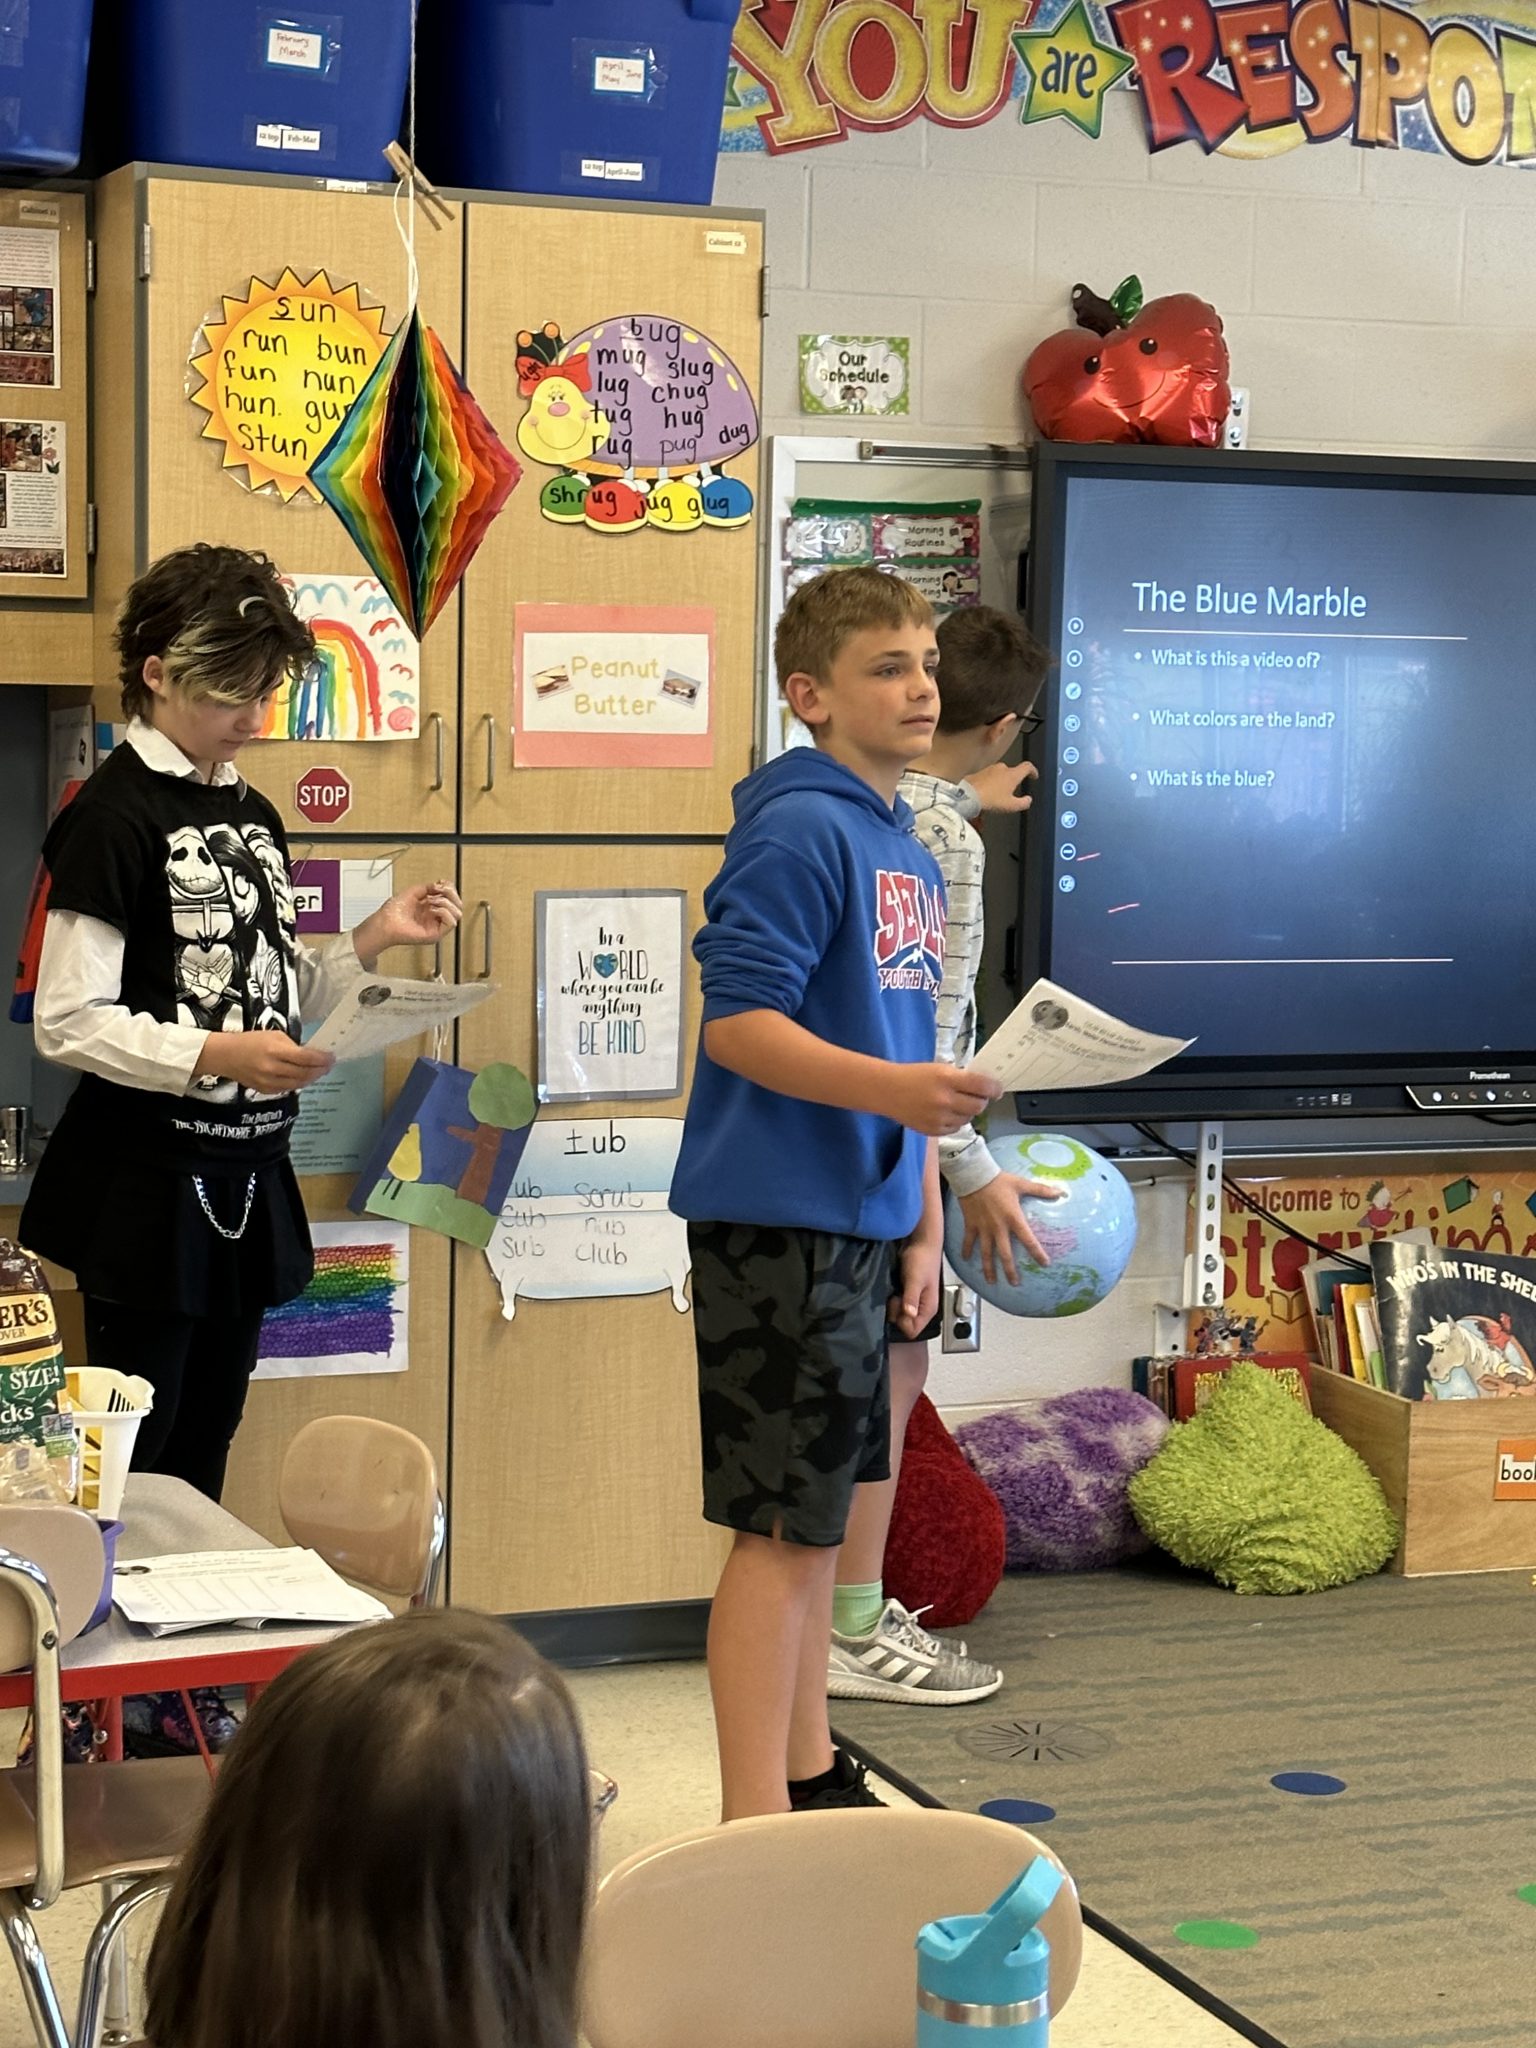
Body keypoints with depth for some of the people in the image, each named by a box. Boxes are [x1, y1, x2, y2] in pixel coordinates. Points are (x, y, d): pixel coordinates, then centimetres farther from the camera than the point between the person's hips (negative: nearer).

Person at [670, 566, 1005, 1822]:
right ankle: (755, 1828, 0)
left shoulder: (910, 850, 15)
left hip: (858, 1224, 9)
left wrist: (922, 1226, 19)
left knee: (820, 1509, 17)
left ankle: (812, 1777, 28)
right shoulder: (800, 831, -14)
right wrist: (890, 1088, -33)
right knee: (782, 1526, -6)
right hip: (778, 1222, -9)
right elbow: (739, 1022, -21)